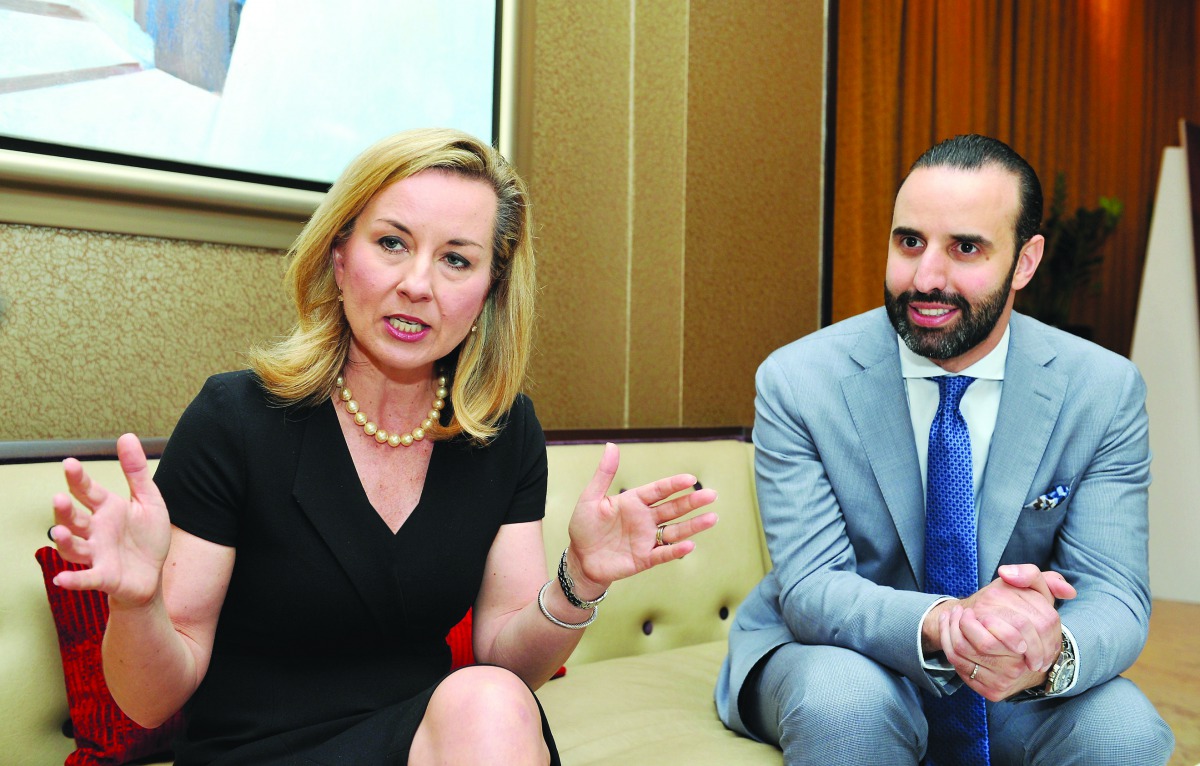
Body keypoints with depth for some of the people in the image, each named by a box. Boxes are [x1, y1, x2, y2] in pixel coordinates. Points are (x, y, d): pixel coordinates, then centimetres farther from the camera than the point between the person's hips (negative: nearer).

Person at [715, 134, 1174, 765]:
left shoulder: (1106, 392, -9)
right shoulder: (797, 383, -15)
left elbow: (1113, 595, -13)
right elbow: (810, 588, -20)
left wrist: (1054, 654, -38)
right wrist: (943, 622, -41)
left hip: (1016, 690, 3)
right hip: (842, 660, -2)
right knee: (845, 700, -35)